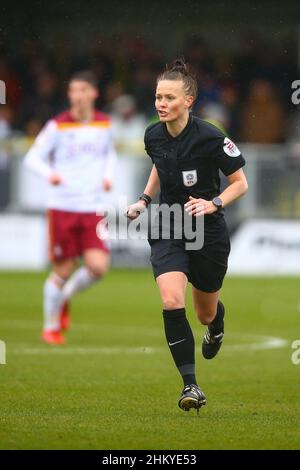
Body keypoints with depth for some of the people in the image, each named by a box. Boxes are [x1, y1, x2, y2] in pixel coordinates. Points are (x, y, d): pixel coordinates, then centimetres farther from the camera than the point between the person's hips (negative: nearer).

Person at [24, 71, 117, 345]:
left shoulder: (104, 124, 8)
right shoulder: (58, 126, -3)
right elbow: (33, 157, -4)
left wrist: (108, 175, 6)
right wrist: (49, 173, -24)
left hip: (93, 208, 3)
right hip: (62, 207, -3)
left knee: (98, 267, -13)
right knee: (63, 271, -1)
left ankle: (65, 296, 18)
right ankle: (51, 327, 19)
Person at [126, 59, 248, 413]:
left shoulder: (210, 138, -19)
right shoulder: (153, 136, -4)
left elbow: (240, 183, -8)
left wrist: (213, 204, -24)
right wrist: (145, 200, 8)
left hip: (207, 231, -2)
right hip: (167, 231, 2)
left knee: (206, 314, 16)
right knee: (172, 303, -21)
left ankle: (216, 322, 56)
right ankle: (190, 384, -17)